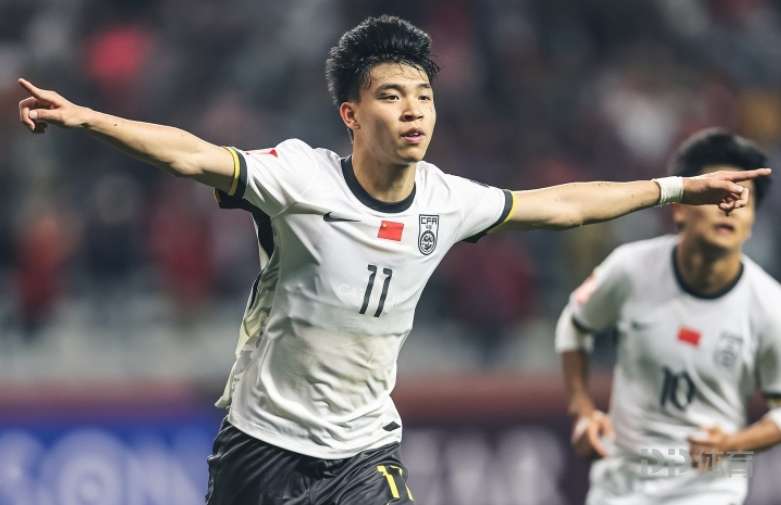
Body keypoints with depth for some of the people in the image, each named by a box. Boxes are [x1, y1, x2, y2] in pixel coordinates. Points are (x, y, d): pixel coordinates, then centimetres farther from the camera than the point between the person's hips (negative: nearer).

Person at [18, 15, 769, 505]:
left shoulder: (447, 201, -3)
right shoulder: (303, 179, -17)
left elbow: (560, 204, 12)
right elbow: (194, 156, -31)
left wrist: (678, 188, 18)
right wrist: (84, 118, -47)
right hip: (262, 442, -3)